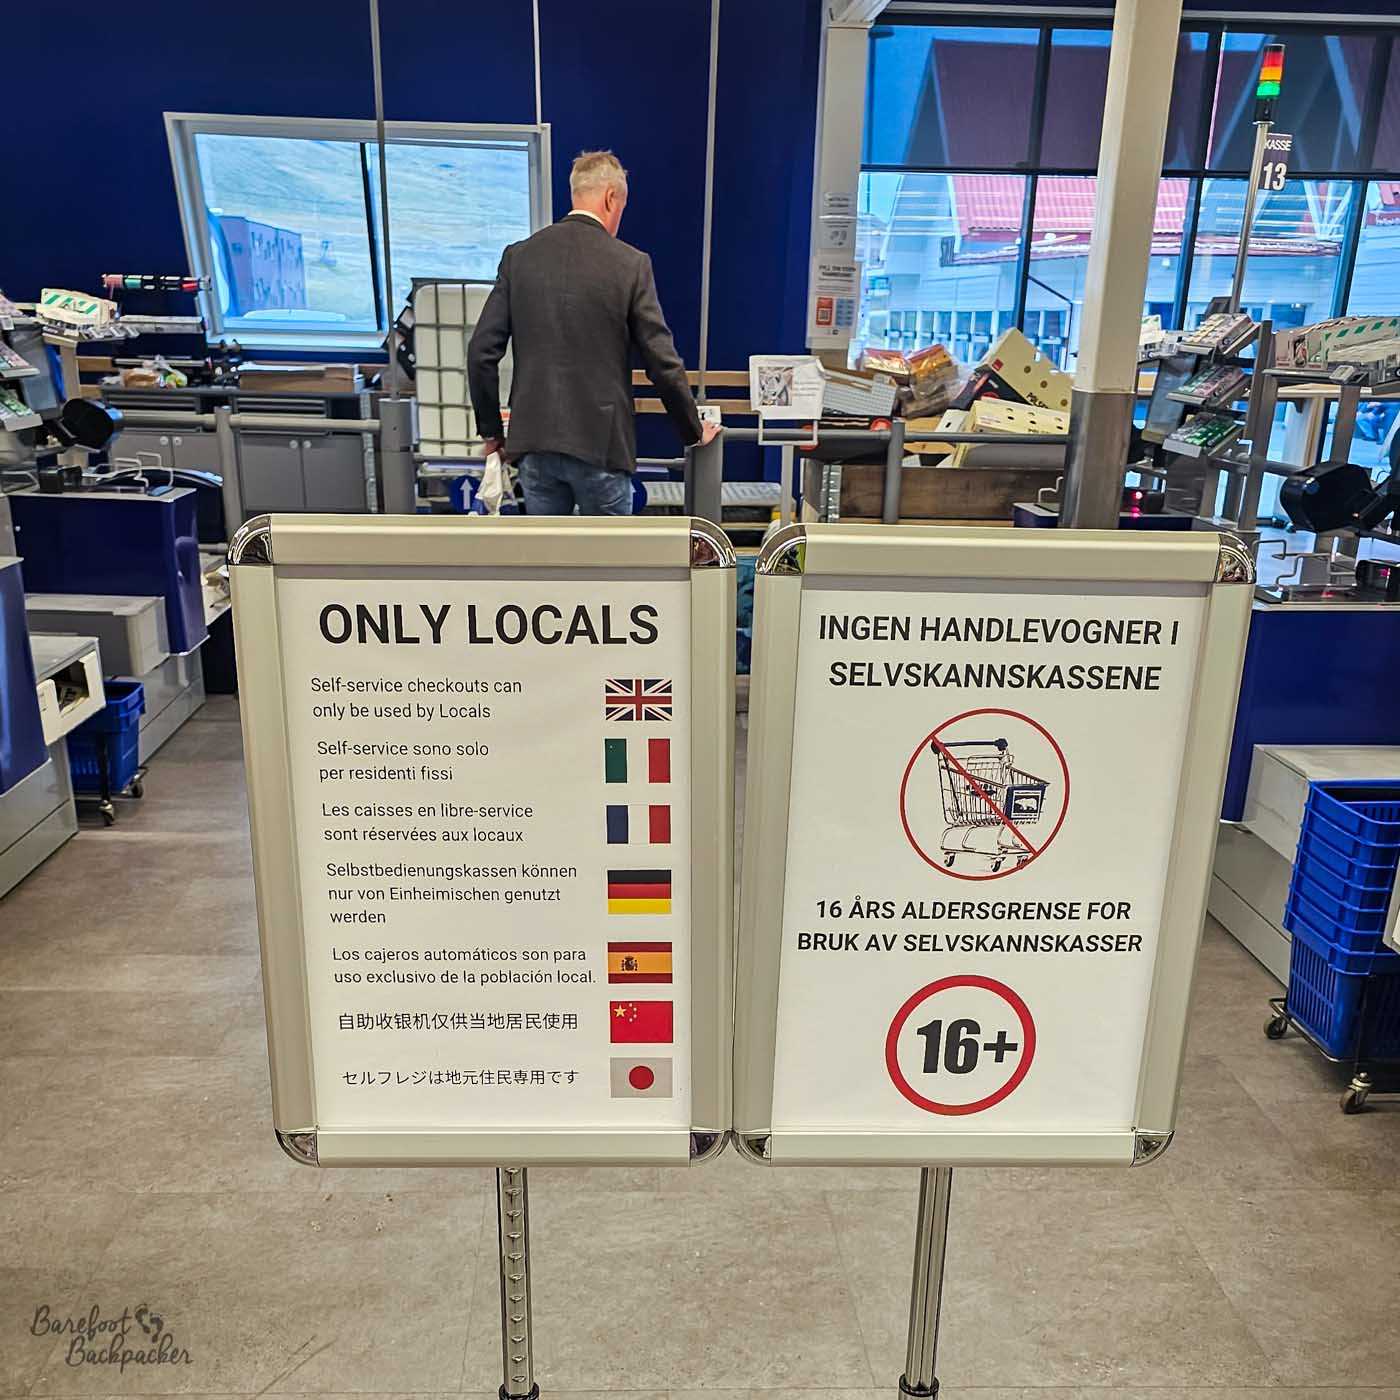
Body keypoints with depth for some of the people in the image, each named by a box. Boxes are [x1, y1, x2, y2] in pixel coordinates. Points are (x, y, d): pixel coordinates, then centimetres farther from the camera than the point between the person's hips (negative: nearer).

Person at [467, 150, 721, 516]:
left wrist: (491, 431, 13)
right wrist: (694, 432, 9)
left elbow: (482, 353, 1)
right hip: (600, 444, -3)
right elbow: (663, 363, -5)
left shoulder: (518, 256, 3)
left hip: (534, 443, 3)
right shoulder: (630, 265, -6)